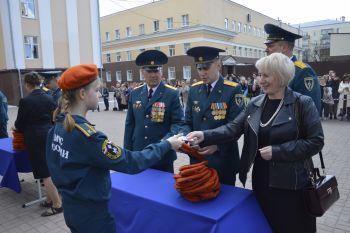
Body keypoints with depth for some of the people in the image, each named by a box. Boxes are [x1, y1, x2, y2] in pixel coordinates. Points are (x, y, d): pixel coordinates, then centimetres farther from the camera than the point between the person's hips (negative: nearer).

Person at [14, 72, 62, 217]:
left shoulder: (26, 101, -13)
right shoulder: (49, 98, 3)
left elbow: (19, 124, -3)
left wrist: (18, 127, 19)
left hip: (35, 139, -6)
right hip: (49, 135, 6)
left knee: (45, 173, 0)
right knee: (49, 170, 16)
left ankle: (57, 204, 5)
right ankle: (50, 199, 27)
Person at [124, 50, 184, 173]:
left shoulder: (172, 94, -7)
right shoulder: (134, 93, 4)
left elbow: (178, 123, -10)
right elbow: (130, 124, 7)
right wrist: (127, 151, 6)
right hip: (138, 154, 3)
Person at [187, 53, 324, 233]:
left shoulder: (303, 103, -10)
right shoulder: (255, 104, 3)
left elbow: (315, 141, -12)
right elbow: (234, 127, -4)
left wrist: (277, 151, -19)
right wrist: (205, 136, -19)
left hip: (291, 183, -4)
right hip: (261, 180, 5)